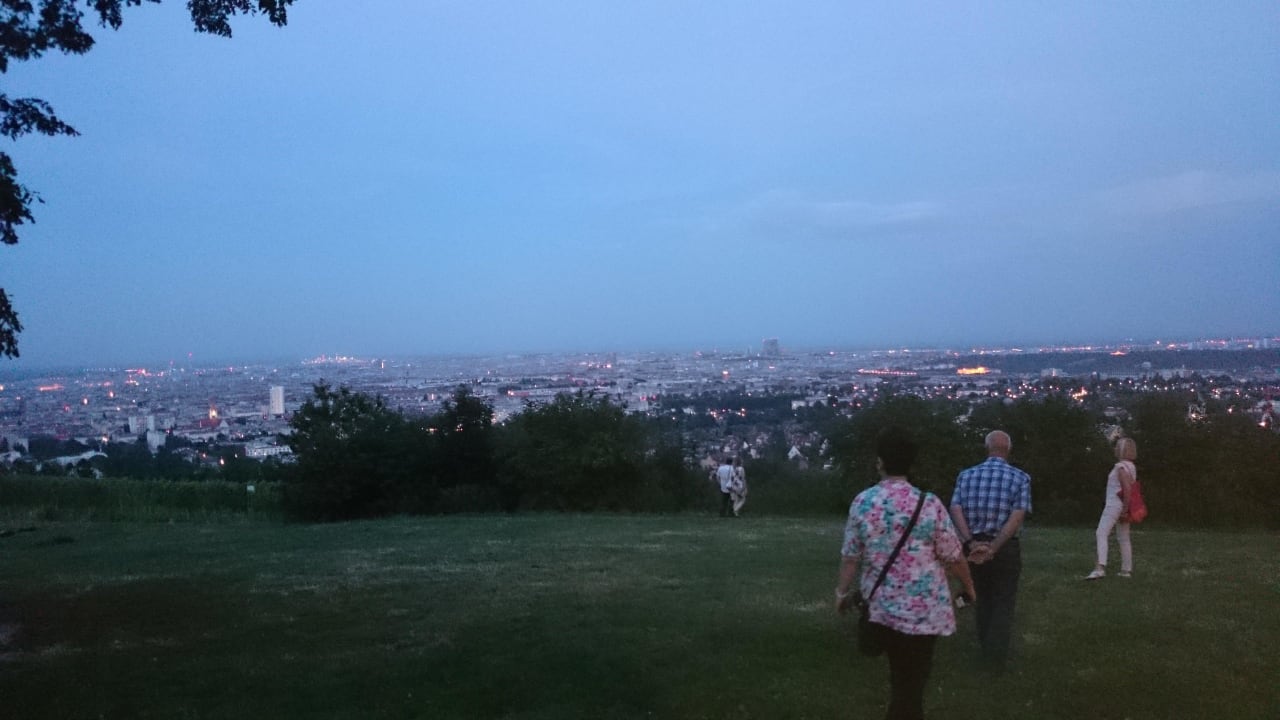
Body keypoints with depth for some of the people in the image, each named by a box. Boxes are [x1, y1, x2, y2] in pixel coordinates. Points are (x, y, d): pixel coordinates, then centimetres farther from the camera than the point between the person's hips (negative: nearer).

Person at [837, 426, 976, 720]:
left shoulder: (862, 502, -7)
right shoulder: (929, 504, -15)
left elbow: (850, 556, 0)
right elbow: (953, 557, -7)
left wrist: (843, 592, 17)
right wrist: (969, 586, 13)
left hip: (882, 607, 2)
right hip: (923, 609, -2)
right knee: (912, 680, 9)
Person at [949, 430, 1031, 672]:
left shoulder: (966, 475, 3)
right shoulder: (1020, 477, -4)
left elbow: (956, 510, -10)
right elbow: (1017, 516, -15)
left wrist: (971, 543, -17)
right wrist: (993, 548, -19)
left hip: (973, 546, 3)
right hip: (1006, 548, -3)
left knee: (983, 599, 20)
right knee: (1003, 604, 10)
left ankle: (985, 651, 32)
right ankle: (996, 659, 11)